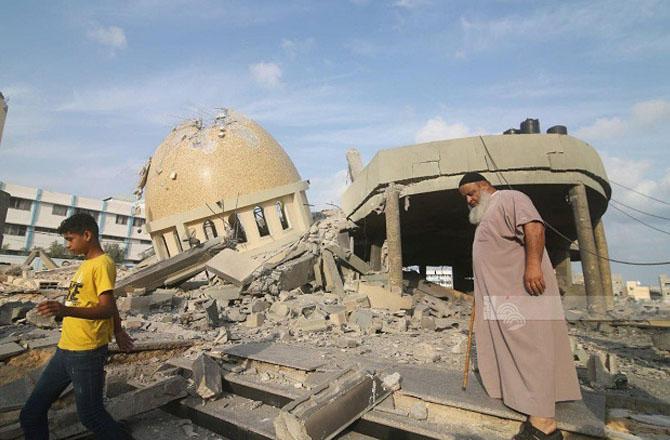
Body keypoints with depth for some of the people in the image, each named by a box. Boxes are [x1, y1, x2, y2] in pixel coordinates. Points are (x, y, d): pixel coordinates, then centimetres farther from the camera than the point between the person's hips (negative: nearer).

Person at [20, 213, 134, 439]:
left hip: (87, 353, -9)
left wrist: (66, 310, -39)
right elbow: (110, 303, 22)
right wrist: (118, 331, 30)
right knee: (31, 415, 14)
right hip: (65, 350, 9)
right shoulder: (87, 264, 14)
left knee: (90, 415, 4)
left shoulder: (102, 263, -15)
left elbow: (107, 308, -24)